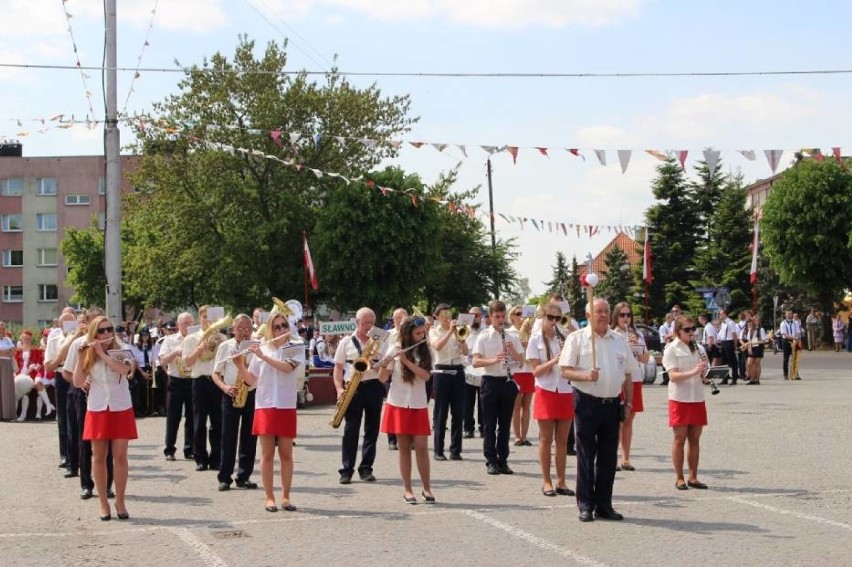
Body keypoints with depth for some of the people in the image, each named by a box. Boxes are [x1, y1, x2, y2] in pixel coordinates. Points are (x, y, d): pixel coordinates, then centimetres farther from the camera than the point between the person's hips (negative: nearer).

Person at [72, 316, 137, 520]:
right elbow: (78, 383, -5)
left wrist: (101, 352, -19)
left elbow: (124, 369, -22)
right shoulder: (88, 355, 3)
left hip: (121, 409, -1)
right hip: (97, 410, 1)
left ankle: (120, 501, 8)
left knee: (120, 456, -1)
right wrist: (81, 357, -15)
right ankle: (103, 502, 12)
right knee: (99, 457, 4)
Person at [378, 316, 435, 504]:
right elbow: (383, 378, -5)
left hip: (418, 405, 1)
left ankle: (427, 488, 7)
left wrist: (407, 360, -20)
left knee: (421, 447, -4)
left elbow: (425, 375, -10)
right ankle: (407, 490, 8)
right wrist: (384, 364, -25)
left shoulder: (424, 350, 5)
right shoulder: (395, 349, -1)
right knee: (404, 447, 2)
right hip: (398, 405, -1)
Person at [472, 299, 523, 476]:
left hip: (507, 382, 3)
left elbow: (520, 360, 7)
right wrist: (493, 360, -25)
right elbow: (475, 362, -9)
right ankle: (491, 461, 6)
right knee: (490, 425, 1)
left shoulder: (512, 337, 7)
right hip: (490, 382, -3)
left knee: (505, 424, 7)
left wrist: (512, 350, -12)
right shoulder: (484, 337, -1)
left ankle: (503, 461, 13)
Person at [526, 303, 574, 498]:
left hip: (565, 392, 3)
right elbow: (535, 371, -7)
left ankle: (561, 481, 12)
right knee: (546, 439, 1)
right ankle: (546, 481, 7)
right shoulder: (536, 339, -1)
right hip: (546, 392, -3)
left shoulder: (564, 338, 9)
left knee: (562, 440, 6)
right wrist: (553, 361, -22)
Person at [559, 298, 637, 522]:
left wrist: (629, 402, 9)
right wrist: (586, 376, -23)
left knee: (608, 457, 7)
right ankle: (586, 506, 6)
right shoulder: (577, 338, -1)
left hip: (612, 404, 5)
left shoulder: (619, 341, 13)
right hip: (587, 403, -4)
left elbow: (628, 375, 17)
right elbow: (565, 371, -7)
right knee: (586, 456, -1)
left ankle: (604, 505, 15)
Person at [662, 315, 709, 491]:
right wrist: (693, 372, -28)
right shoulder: (672, 349, -4)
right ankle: (679, 478, 6)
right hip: (680, 399, -5)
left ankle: (693, 477, 14)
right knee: (680, 439, 0)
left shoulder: (697, 348, 12)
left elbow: (702, 377, 15)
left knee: (694, 439, 8)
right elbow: (673, 376, -15)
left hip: (697, 398, 5)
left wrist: (703, 370, -7)